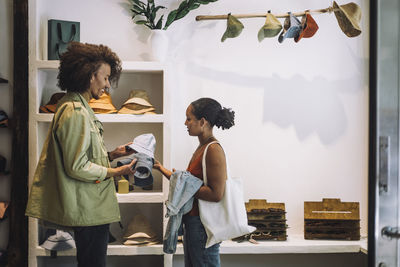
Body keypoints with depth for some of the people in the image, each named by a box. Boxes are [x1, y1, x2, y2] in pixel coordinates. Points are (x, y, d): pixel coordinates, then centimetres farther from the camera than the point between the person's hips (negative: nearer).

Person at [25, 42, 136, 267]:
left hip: (90, 207, 11)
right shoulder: (75, 112, -19)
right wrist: (117, 172, -14)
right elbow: (78, 167, -22)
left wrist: (112, 154, 8)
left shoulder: (79, 107, 16)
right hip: (90, 210, -11)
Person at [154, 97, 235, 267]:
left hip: (204, 224, -10)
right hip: (192, 220, 10)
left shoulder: (213, 150, -18)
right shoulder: (201, 148, 11)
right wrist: (162, 169, 17)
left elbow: (216, 194, -24)